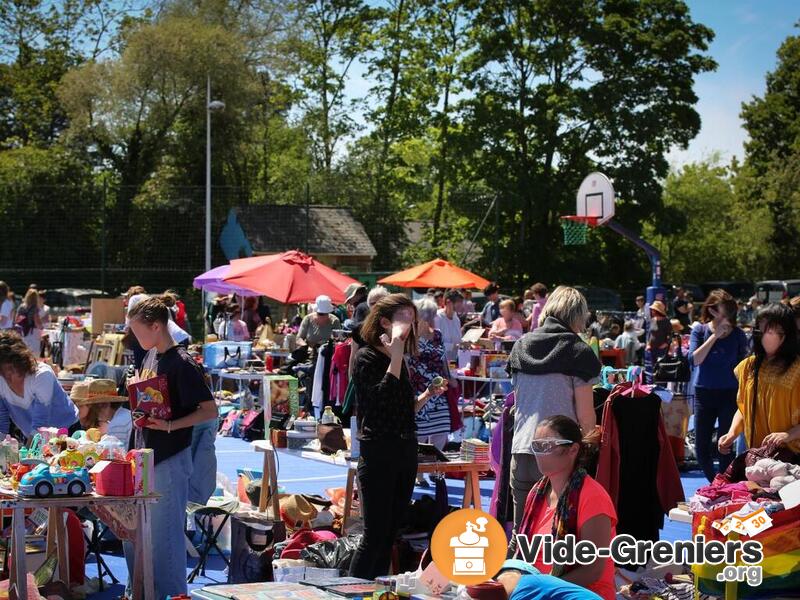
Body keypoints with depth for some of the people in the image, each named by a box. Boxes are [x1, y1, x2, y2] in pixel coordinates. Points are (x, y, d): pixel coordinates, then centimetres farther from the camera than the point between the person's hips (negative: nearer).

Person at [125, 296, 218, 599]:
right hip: (144, 457, 9)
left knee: (165, 532, -1)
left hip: (170, 460, -8)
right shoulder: (150, 356, 9)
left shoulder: (182, 364, -16)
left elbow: (210, 410, -17)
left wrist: (170, 426, -24)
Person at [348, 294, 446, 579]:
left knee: (390, 534, 11)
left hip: (405, 452, 8)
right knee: (375, 534, -7)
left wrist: (427, 395, 6)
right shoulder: (367, 357, -9)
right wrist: (396, 351, -24)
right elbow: (382, 398, -25)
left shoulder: (398, 359, 15)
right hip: (379, 453, -8)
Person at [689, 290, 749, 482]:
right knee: (701, 446, 5)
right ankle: (713, 482, 26)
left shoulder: (737, 335, -3)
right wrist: (715, 336, -18)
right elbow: (694, 360, -15)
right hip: (704, 393, 1)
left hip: (730, 394, -1)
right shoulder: (700, 331, -2)